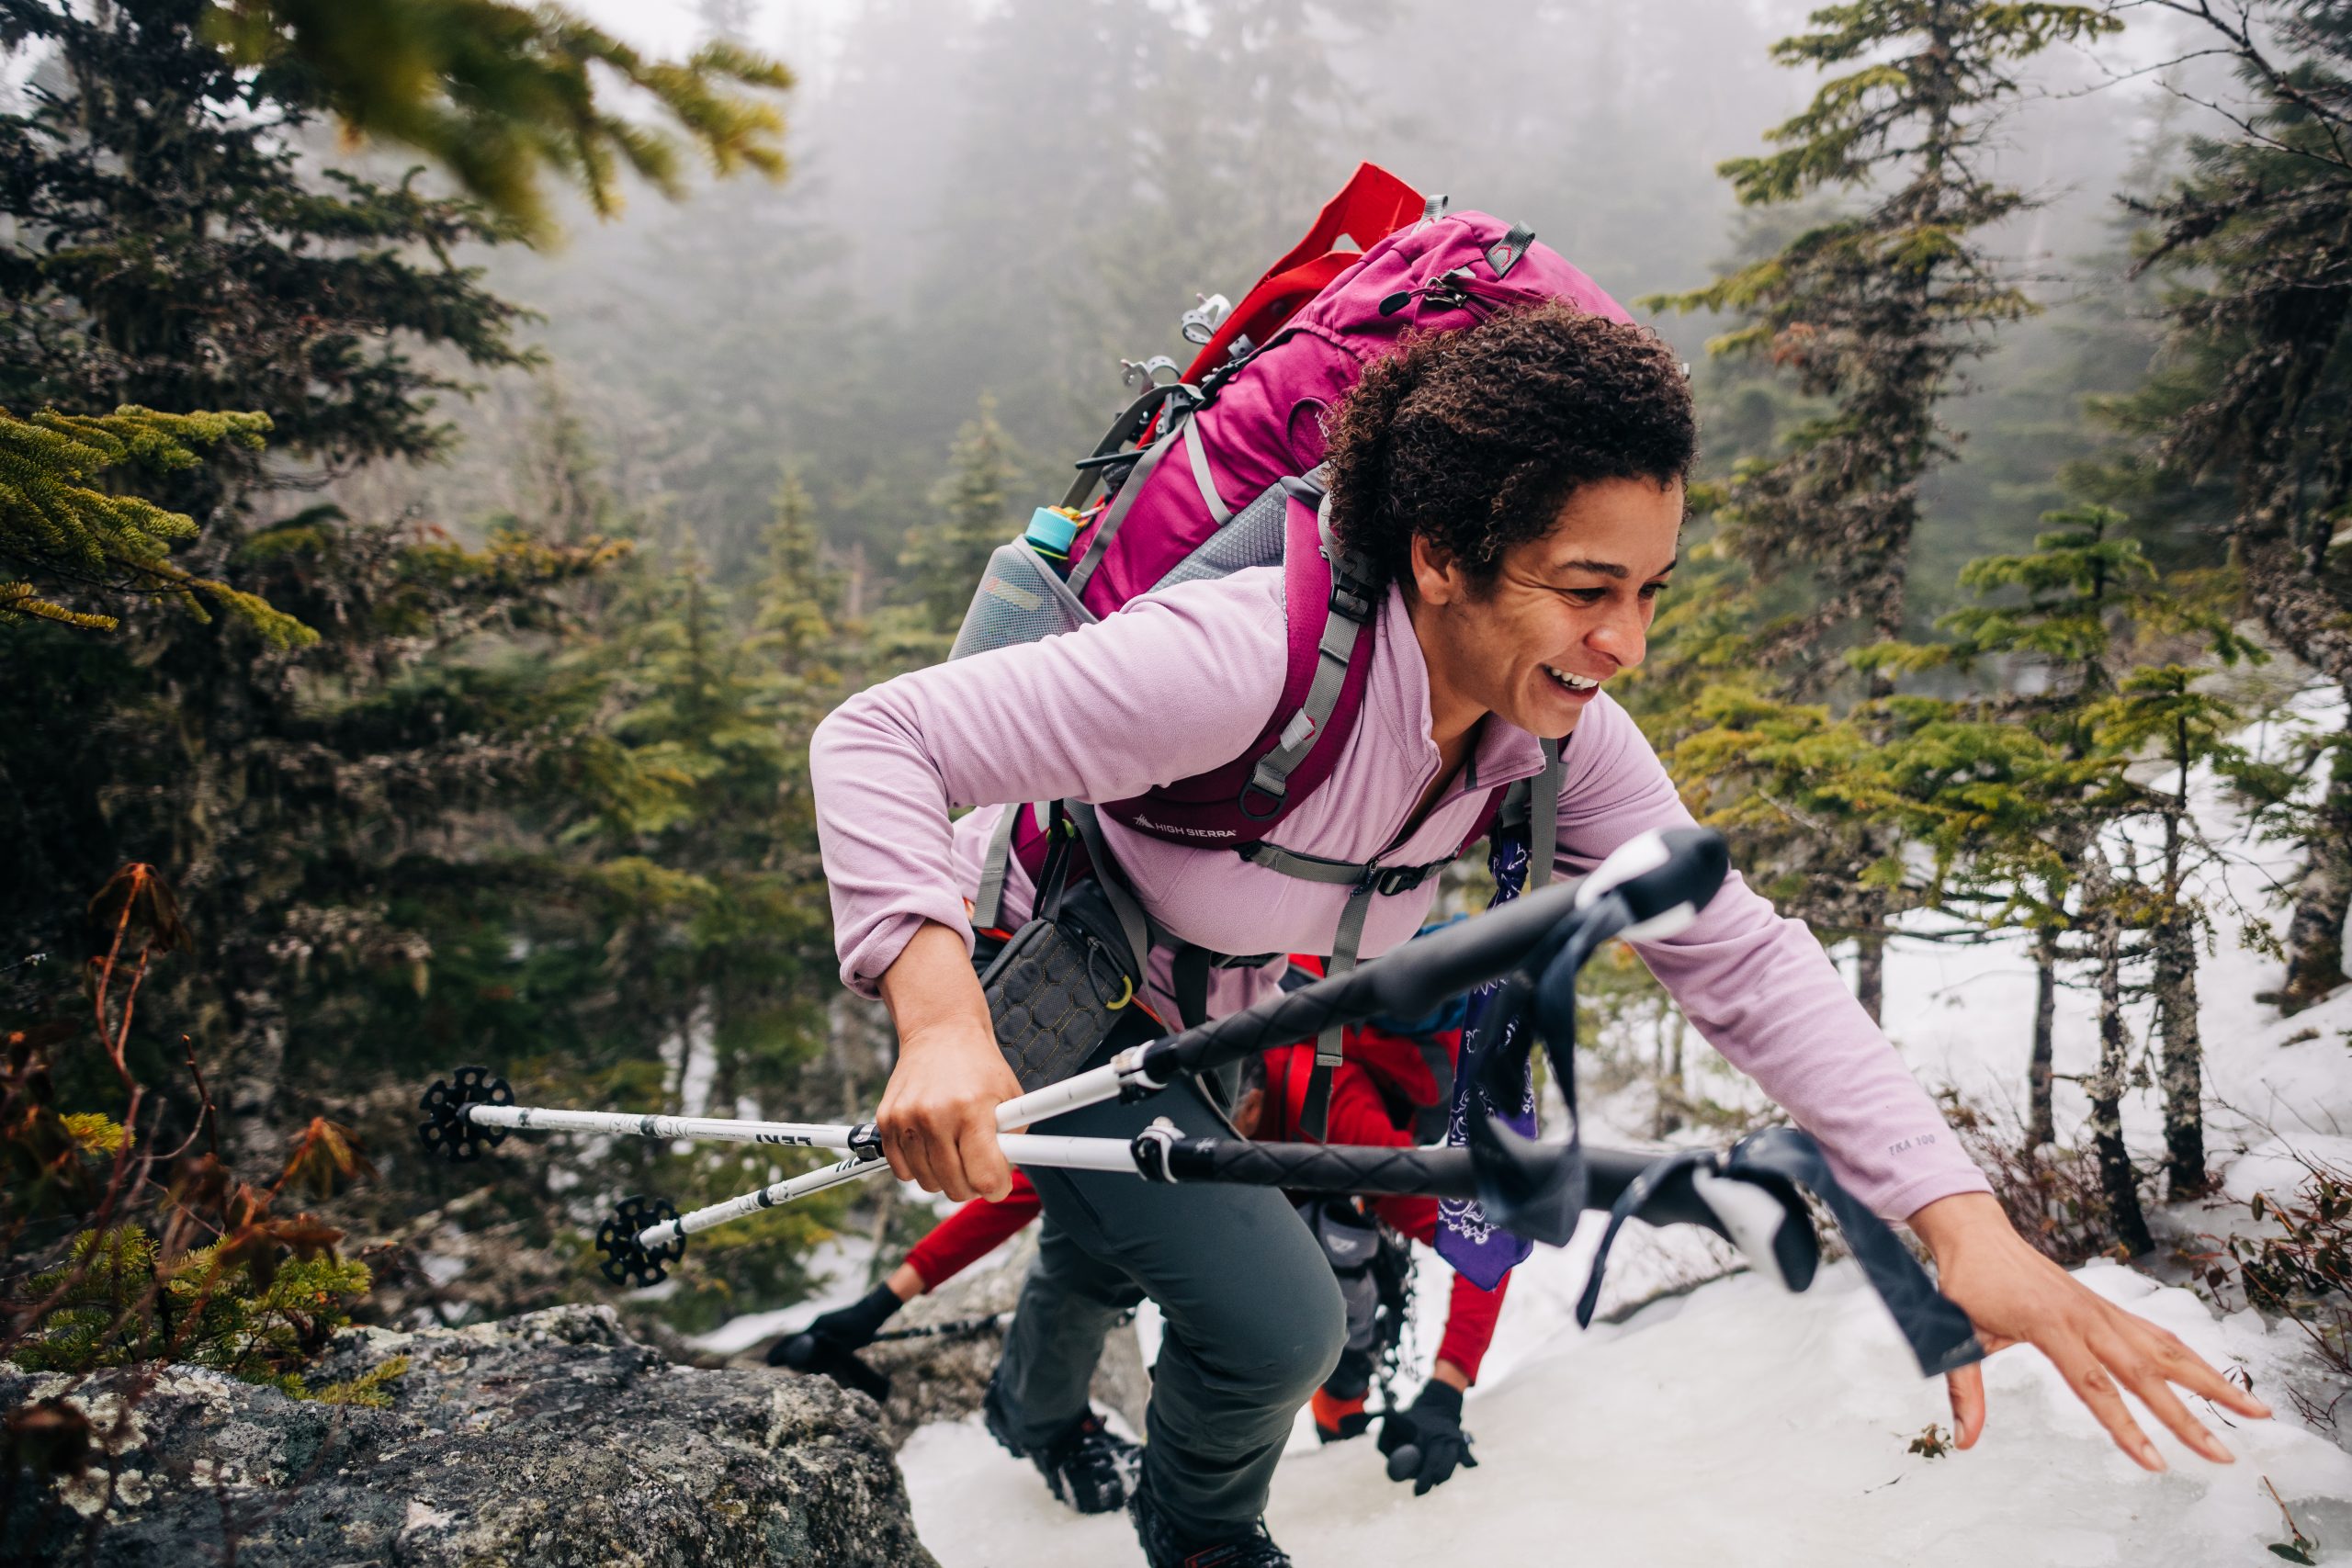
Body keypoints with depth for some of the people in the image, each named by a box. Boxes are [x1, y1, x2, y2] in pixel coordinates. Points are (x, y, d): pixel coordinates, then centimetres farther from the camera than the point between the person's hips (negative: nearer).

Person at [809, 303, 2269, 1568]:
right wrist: (940, 1026, -54)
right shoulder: (1244, 664, -43)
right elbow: (882, 738, -39)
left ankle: (1040, 1410, 68)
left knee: (1114, 1240, 31)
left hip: (1186, 1024, 6)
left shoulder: (1559, 733, -23)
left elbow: (1738, 952, -19)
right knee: (1277, 1320, -13)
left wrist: (1968, 1223, -29)